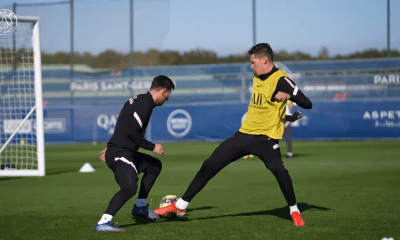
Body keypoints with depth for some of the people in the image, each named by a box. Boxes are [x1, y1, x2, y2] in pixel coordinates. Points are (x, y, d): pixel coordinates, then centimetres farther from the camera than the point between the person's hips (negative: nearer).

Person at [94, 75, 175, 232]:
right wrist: (152, 147, -11)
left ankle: (140, 207, 26)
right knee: (130, 188, -30)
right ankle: (103, 223, -35)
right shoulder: (145, 105, -16)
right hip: (119, 155, -11)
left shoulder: (137, 100, 17)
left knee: (155, 166, 26)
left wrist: (111, 147, 32)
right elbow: (132, 133, -23)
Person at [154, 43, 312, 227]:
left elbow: (307, 104, -17)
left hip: (266, 137, -7)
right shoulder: (257, 78, 11)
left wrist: (288, 96, -33)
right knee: (210, 165, 3)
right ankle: (180, 206, 12)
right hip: (245, 134, 7)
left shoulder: (280, 80, -12)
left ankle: (294, 211, -8)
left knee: (278, 169, -31)